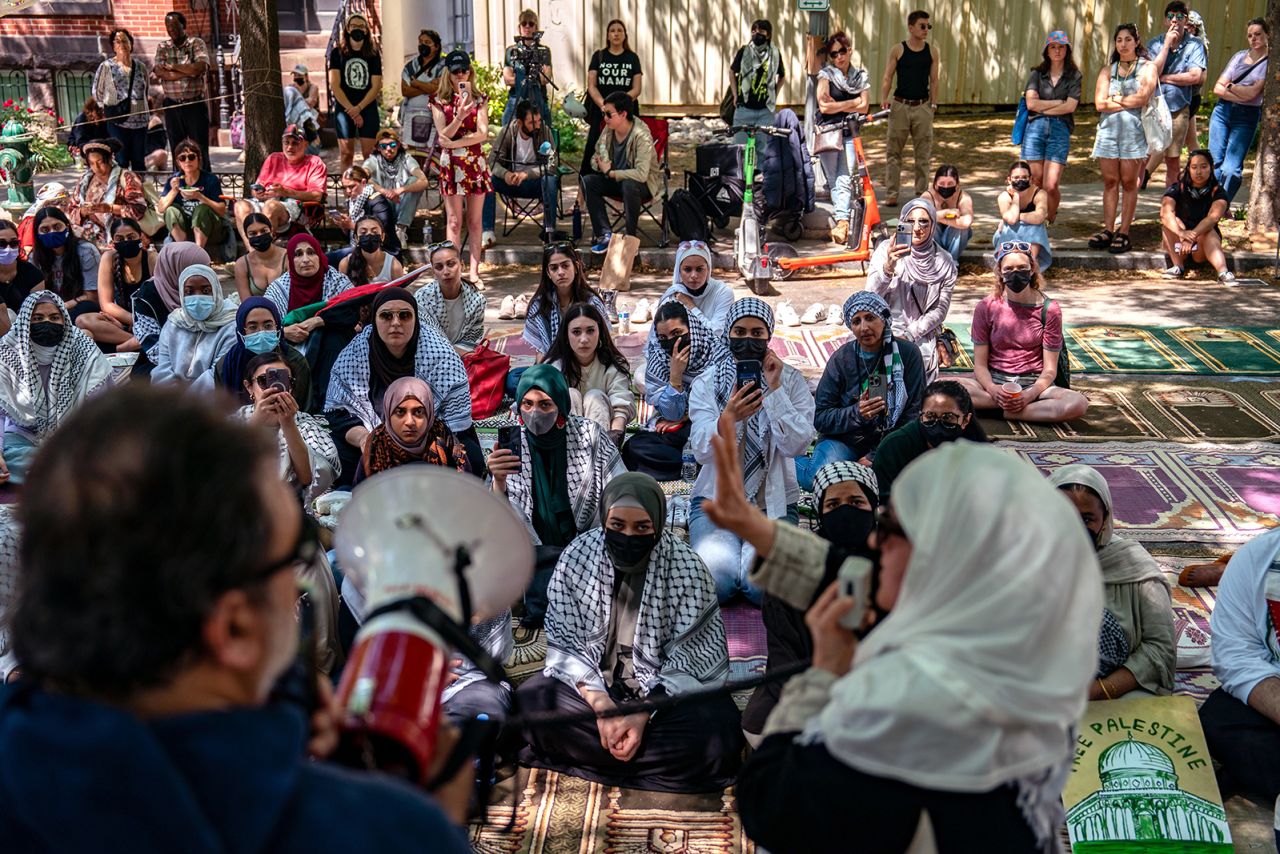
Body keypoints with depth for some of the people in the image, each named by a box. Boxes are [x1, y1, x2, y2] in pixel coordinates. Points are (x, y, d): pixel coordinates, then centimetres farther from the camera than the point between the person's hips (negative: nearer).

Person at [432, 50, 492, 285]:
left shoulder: (479, 100, 9)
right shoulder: (439, 102, 4)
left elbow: (482, 134, -3)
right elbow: (443, 137, -5)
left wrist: (453, 143, -11)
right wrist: (460, 116, -21)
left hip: (476, 162, 2)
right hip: (451, 164, -2)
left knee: (475, 221, 4)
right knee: (454, 221, -3)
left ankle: (474, 271, 7)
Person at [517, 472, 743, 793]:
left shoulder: (687, 568, -15)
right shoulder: (577, 558, -10)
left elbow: (690, 658, -14)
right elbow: (564, 642, -8)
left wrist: (644, 713, -27)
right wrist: (599, 702, -24)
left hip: (665, 690, -1)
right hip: (592, 682, 2)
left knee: (716, 735, -30)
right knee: (531, 701, -26)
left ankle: (584, 755, -19)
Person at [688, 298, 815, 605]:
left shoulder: (791, 381, 2)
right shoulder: (706, 384, 3)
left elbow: (797, 445, -11)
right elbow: (701, 450, -11)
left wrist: (775, 389, -19)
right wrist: (727, 419, -32)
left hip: (773, 502, 0)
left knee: (762, 585, -25)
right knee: (717, 582, -24)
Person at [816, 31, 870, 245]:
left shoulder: (860, 77, 11)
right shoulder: (826, 74, 3)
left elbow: (863, 108, 0)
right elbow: (824, 107, -9)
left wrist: (836, 105, -6)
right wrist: (851, 103, -4)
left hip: (850, 134, 1)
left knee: (845, 179, -11)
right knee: (834, 180, 2)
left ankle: (841, 222, -18)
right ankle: (843, 220, 9)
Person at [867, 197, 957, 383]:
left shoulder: (944, 263, 2)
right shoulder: (887, 250, -3)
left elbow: (940, 310, 2)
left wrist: (910, 334, -10)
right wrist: (888, 267, -29)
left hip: (921, 334, 2)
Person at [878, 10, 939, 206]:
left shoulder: (932, 51, 6)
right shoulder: (897, 50, 1)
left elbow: (934, 80, 8)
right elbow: (887, 77, -1)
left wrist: (933, 104, 0)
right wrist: (884, 99, -13)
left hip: (923, 107, 1)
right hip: (900, 106, -1)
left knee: (923, 153, 3)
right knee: (894, 152, 1)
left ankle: (922, 193, 10)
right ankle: (891, 194, 7)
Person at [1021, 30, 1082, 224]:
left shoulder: (1074, 76, 9)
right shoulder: (1037, 74, 12)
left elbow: (1070, 106, -4)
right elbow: (1031, 103, -2)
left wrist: (1042, 107, -2)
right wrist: (1058, 102, -2)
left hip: (1060, 129, -1)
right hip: (1035, 127, 1)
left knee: (1051, 185, -10)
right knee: (1036, 182, -1)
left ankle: (1050, 220, 15)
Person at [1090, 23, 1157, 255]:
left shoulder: (1147, 67, 6)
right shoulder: (1107, 70, 15)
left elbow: (1143, 98, -10)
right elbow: (1100, 103, 2)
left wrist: (1115, 98, 0)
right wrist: (1128, 102, -4)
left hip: (1134, 131, -3)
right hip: (1108, 130, 3)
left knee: (1129, 183, -3)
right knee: (1110, 182, 3)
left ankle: (1123, 233, -1)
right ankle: (1107, 230, 5)